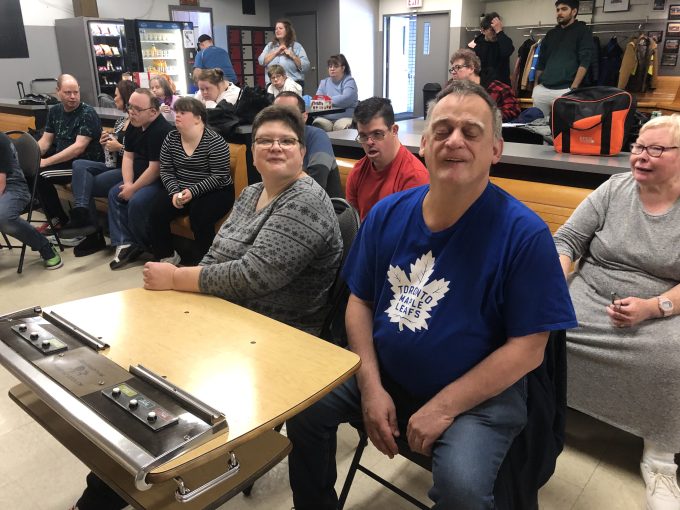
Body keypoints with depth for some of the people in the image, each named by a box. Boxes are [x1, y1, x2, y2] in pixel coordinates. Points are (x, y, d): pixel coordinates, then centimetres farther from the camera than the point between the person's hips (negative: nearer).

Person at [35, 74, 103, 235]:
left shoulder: (88, 114, -15)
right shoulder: (55, 111, 9)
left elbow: (78, 148, -23)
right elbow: (46, 140, 10)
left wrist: (46, 162, -25)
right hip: (61, 159, 8)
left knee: (41, 175, -22)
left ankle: (60, 221, -2)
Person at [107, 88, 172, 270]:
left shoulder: (161, 131, -24)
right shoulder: (134, 125, 5)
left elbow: (155, 168, -26)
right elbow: (128, 156, 7)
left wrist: (133, 189, -18)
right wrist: (128, 183, -8)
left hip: (160, 181, -10)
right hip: (140, 177, 10)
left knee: (137, 202, -27)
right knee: (114, 193, -3)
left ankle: (140, 246, -2)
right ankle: (124, 243, -7)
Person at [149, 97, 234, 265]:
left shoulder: (215, 142, -15)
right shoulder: (171, 139, 2)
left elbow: (219, 177, -18)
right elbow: (166, 171, 3)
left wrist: (192, 191, -26)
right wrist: (174, 192, -16)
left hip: (215, 192, -5)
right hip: (180, 190, 5)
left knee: (199, 215, -31)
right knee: (157, 210, -16)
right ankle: (166, 256, 3)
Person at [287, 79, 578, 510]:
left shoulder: (524, 233, -16)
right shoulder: (388, 214, -3)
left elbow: (528, 347, -15)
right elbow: (360, 301, 3)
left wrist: (443, 407, -17)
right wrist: (371, 386, -8)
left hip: (479, 394, -4)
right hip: (384, 374, 5)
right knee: (303, 411, -4)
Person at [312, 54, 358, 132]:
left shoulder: (349, 81, 4)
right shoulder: (324, 82, 20)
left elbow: (346, 99, -14)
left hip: (345, 117, -3)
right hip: (324, 117, 3)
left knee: (340, 126, -34)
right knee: (317, 125, -28)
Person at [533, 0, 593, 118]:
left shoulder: (582, 31, 4)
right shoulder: (551, 33, 20)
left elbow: (584, 62, -6)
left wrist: (573, 88, -15)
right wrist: (535, 86, 12)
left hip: (565, 90, -5)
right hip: (542, 89, 5)